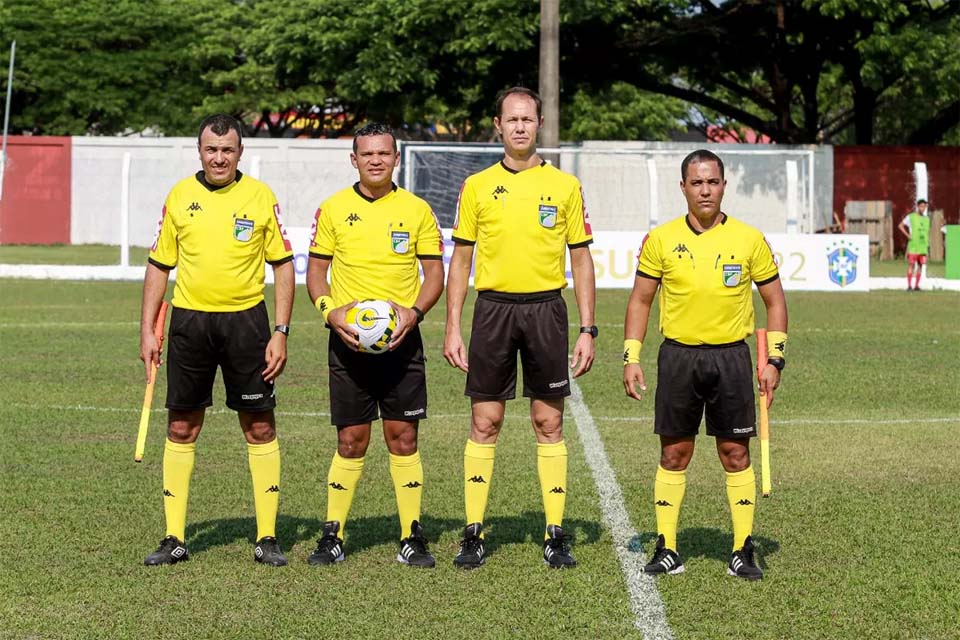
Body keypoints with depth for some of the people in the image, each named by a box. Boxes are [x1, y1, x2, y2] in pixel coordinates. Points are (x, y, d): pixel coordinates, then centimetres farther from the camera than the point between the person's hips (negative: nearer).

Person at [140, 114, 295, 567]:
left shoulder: (261, 196, 0)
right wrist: (147, 331, 5)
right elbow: (159, 266, 11)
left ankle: (267, 537, 10)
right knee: (181, 429, 4)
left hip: (246, 320, -1)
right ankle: (174, 538, 12)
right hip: (189, 321, 2)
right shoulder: (179, 196, 5)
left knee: (260, 428, 2)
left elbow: (283, 265, 3)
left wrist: (281, 332, -4)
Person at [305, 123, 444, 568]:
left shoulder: (417, 210, 4)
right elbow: (316, 269, 8)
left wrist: (414, 311, -11)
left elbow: (434, 271, 6)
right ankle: (333, 536, 12)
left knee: (403, 436, 0)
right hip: (348, 339, 0)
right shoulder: (333, 209, 5)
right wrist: (330, 310, -10)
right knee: (351, 440, 1)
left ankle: (412, 538, 8)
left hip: (401, 339, 0)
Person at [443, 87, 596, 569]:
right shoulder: (477, 186, 5)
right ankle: (473, 533, 8)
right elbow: (460, 259, 7)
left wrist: (587, 330, 1)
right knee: (484, 423, 2)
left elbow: (581, 259, 7)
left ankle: (555, 535, 9)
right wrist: (452, 329, 0)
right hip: (493, 308, 0)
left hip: (546, 309, 0)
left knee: (549, 423, 3)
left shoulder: (564, 186, 5)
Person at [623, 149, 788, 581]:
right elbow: (640, 300, 8)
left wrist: (774, 360, 1)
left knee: (736, 453, 1)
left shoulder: (749, 240, 1)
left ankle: (743, 551, 8)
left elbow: (774, 301, 8)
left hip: (731, 357, 0)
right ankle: (667, 549, 12)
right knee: (674, 453, 4)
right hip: (678, 356, 1)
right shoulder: (660, 240, 2)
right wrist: (631, 357, 1)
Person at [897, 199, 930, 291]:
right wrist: (907, 235, -9)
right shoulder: (910, 217, 0)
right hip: (913, 245, -5)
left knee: (920, 265, 2)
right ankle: (909, 286, -6)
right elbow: (900, 226, 0)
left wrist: (928, 242, 12)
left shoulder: (927, 218, 15)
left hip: (923, 245, 5)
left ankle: (916, 286, 7)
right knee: (911, 264, -7)